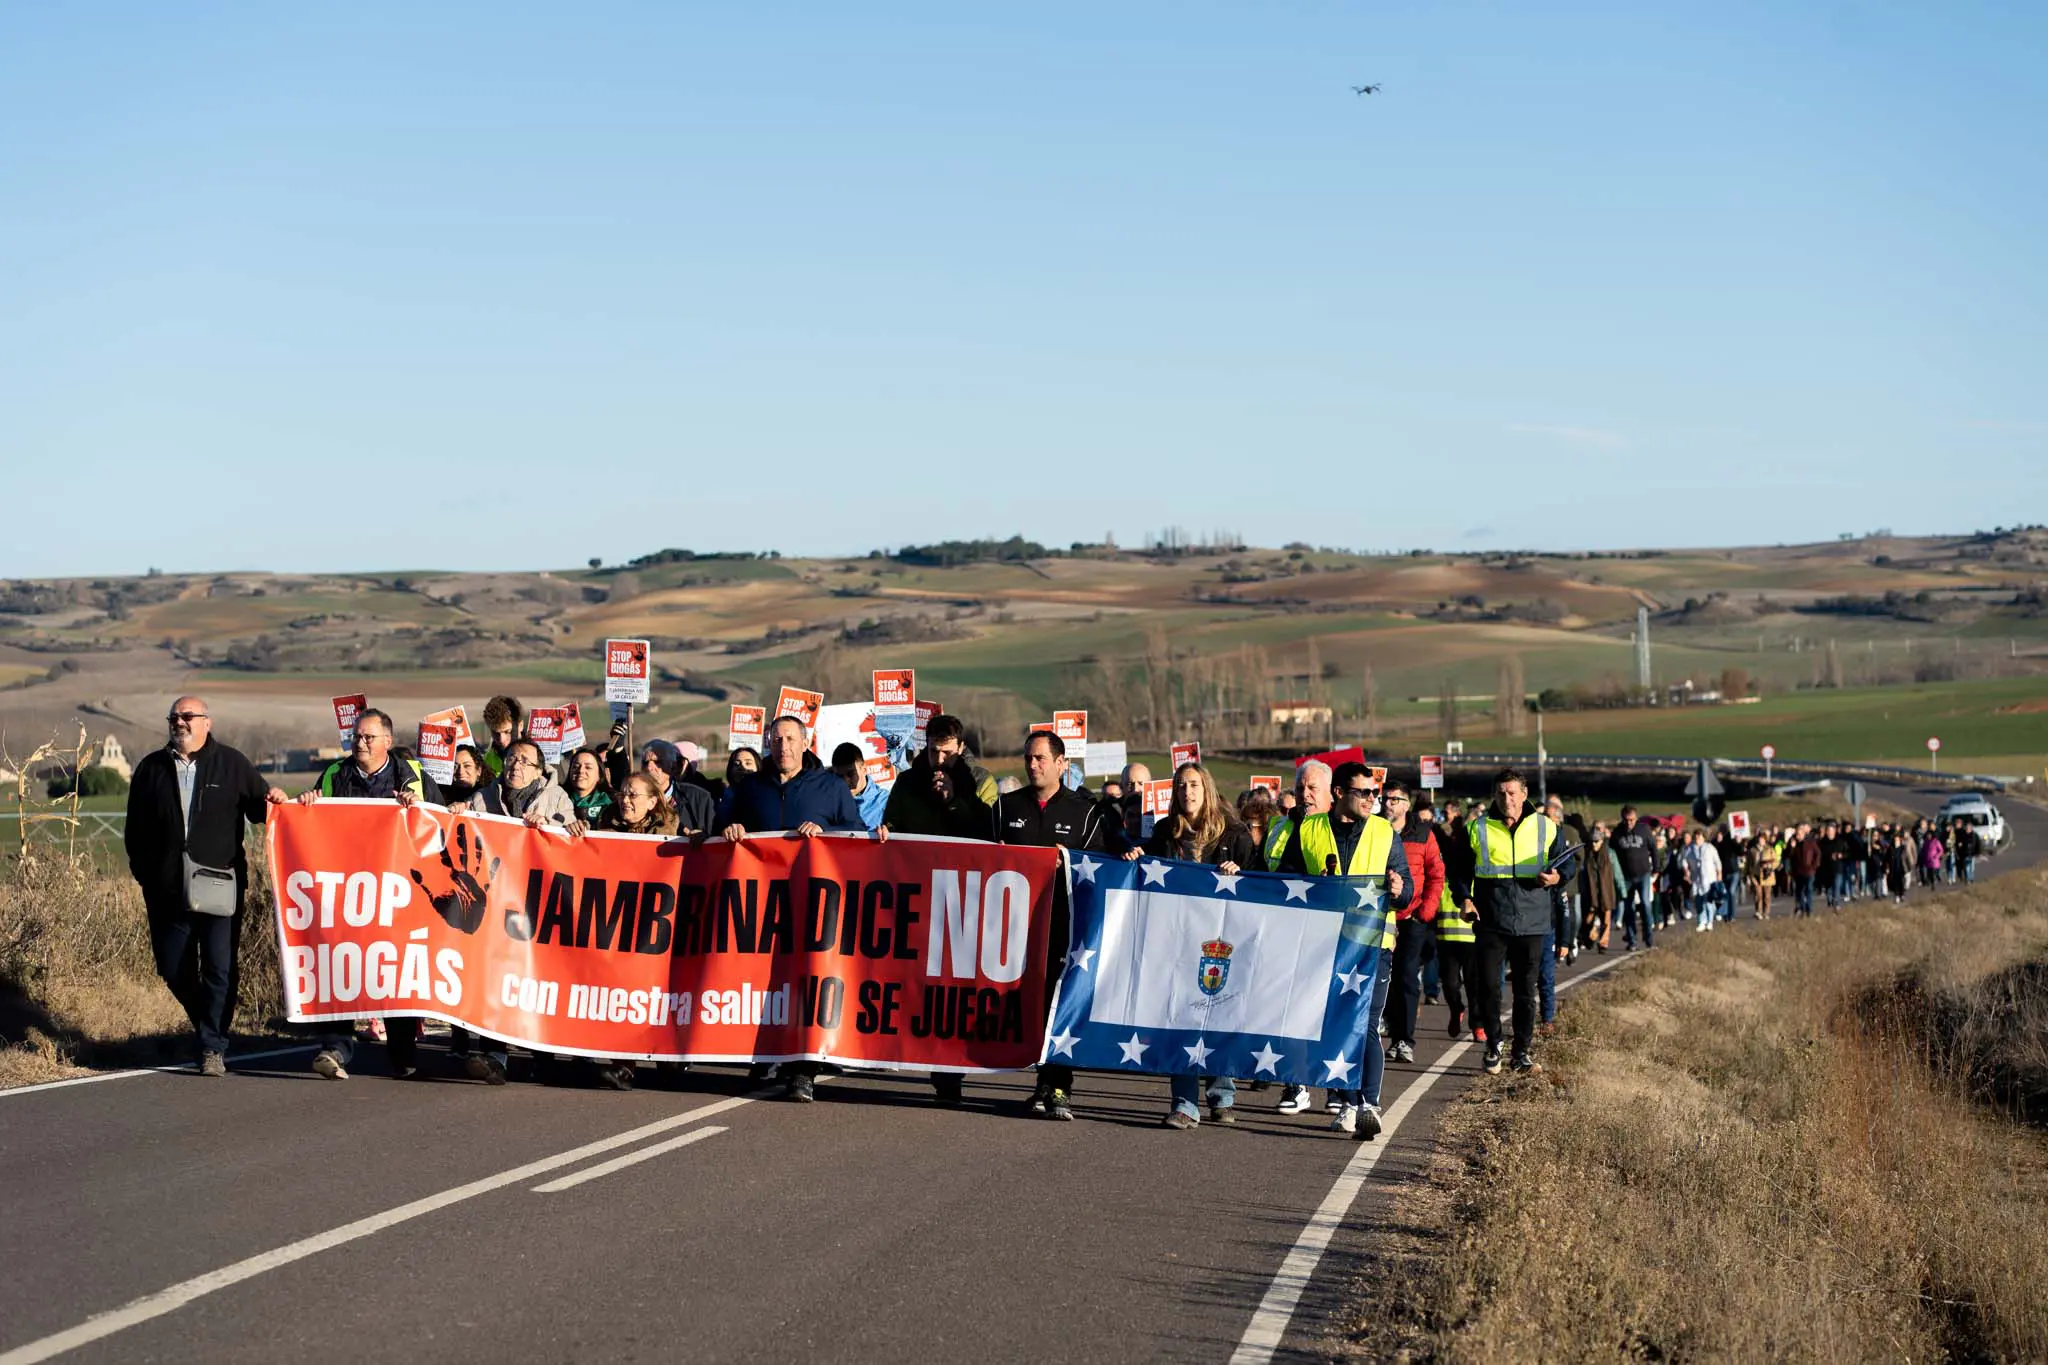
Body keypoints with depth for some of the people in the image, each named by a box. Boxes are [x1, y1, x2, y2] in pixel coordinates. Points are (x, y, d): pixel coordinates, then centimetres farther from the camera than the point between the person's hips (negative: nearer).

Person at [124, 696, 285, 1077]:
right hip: (167, 887, 3)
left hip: (219, 887, -3)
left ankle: (213, 1046, -1)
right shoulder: (151, 769, 12)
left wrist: (274, 801, -12)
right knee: (174, 969, 7)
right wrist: (144, 873, 8)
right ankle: (210, 1028, 29)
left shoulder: (232, 765, 7)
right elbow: (135, 830, 16)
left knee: (220, 969, -8)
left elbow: (259, 808, 11)